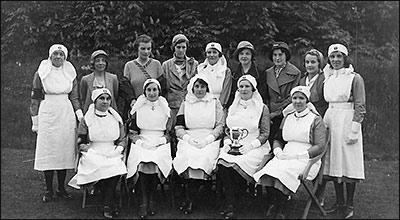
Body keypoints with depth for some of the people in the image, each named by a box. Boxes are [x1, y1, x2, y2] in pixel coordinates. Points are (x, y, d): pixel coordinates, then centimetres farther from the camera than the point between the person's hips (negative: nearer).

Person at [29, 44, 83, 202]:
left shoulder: (70, 73, 9)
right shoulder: (41, 74, 2)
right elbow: (35, 98, 4)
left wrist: (80, 115, 1)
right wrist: (35, 121, 2)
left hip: (66, 116, 2)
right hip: (47, 116, -2)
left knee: (64, 151, 4)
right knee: (48, 152, -1)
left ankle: (62, 188, 15)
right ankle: (49, 190, 9)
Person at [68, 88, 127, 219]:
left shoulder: (116, 119, 14)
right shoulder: (86, 120, 7)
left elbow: (123, 140, 16)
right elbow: (81, 143, 5)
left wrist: (118, 149, -4)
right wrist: (92, 152, -11)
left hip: (112, 155, 2)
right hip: (93, 156, -1)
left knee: (116, 167, -32)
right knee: (99, 168, -34)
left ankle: (107, 205, -19)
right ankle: (110, 203, -17)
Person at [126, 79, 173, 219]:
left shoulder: (165, 108, 12)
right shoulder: (138, 109, 12)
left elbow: (169, 132, 11)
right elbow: (132, 132, 12)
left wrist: (160, 140, -5)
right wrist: (139, 141, -6)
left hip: (160, 143, 0)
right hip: (142, 143, 0)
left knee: (157, 162, -31)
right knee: (140, 163, -30)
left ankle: (151, 199, -14)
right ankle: (143, 202, -23)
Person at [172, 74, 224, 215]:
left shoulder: (215, 103, 12)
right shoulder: (185, 104, 17)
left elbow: (220, 126, 6)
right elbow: (178, 127, 12)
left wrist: (207, 140, -9)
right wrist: (188, 138, -7)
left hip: (210, 141, -1)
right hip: (188, 141, 1)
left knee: (204, 158, -31)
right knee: (187, 157, -30)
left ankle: (190, 199, -17)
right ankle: (191, 198, -15)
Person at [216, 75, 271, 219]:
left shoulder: (262, 108, 5)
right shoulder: (232, 108, 19)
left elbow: (265, 133, 1)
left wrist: (251, 145, -13)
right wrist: (227, 142, 0)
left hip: (254, 147, -3)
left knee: (237, 165, -32)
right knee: (222, 164, -29)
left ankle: (231, 204, -14)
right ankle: (230, 203, -20)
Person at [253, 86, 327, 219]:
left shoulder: (316, 119, 4)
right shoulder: (287, 118, 22)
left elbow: (320, 146, -5)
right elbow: (277, 139, 24)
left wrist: (296, 155, -13)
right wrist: (278, 151, 0)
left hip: (305, 159, -4)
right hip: (285, 157, 5)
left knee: (283, 172, -33)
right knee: (268, 170, -27)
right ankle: (271, 209, -23)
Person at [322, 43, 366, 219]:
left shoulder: (355, 78, -4)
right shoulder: (328, 78, 12)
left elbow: (360, 107, -7)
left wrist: (354, 130, -14)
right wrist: (324, 124, 7)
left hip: (347, 122, -5)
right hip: (330, 121, 6)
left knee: (348, 163, -2)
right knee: (333, 163, 7)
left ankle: (350, 205, 9)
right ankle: (339, 202, 18)